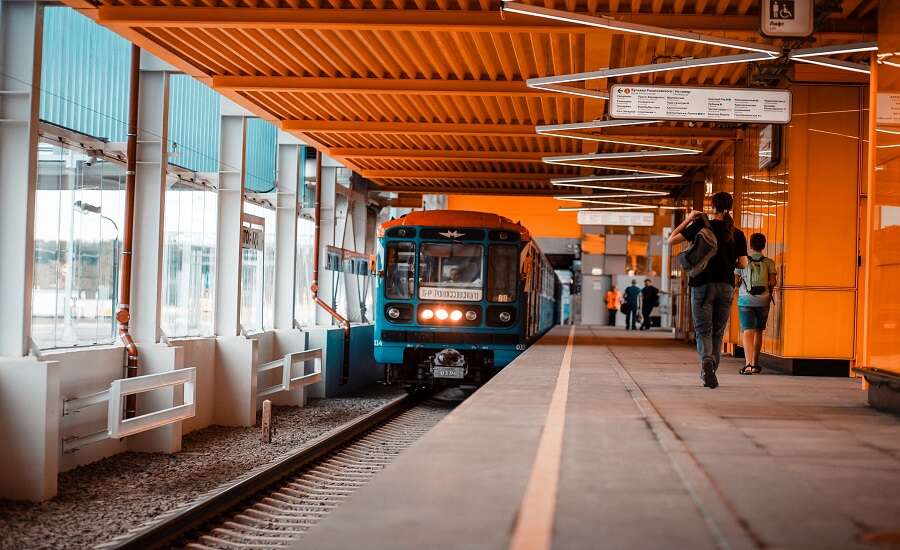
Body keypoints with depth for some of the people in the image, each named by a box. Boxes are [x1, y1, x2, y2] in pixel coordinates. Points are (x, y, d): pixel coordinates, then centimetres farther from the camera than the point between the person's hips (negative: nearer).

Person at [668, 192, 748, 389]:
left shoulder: (702, 226, -4)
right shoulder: (737, 234, 4)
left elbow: (672, 240, -1)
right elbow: (743, 264, 1)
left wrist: (687, 220, 9)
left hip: (703, 284, -2)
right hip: (726, 286, 2)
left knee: (703, 330, -2)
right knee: (718, 331, 13)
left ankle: (706, 361, -29)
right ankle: (711, 372, 15)